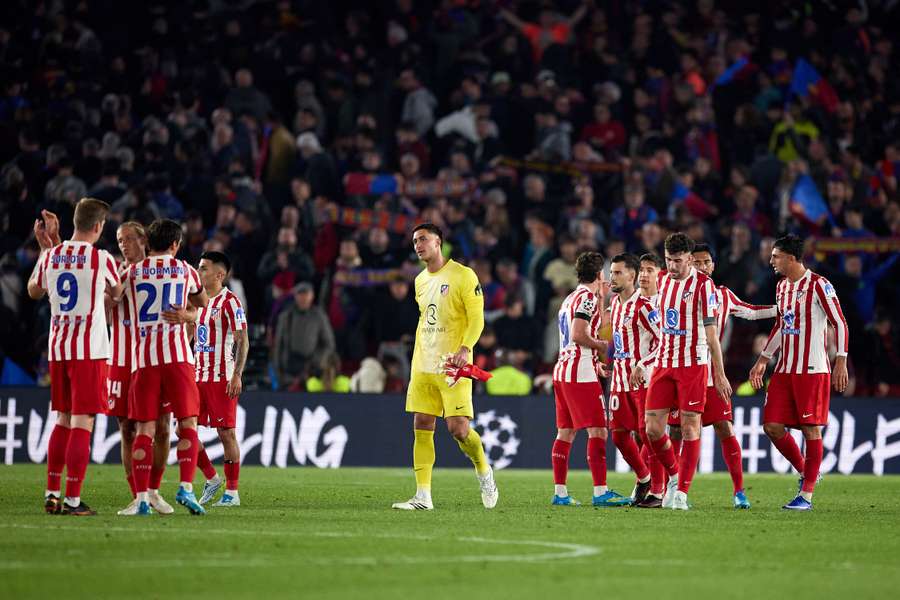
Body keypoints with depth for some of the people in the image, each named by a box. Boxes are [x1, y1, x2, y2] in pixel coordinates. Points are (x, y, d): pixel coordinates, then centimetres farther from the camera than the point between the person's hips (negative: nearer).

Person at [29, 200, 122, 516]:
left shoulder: (51, 256, 4)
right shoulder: (101, 258, -9)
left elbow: (34, 291, 24)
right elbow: (116, 292, 12)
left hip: (57, 347, 5)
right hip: (89, 349, -5)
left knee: (62, 420, 16)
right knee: (82, 423, -3)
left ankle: (52, 494, 16)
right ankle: (72, 499, -6)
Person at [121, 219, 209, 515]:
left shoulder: (133, 272, 7)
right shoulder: (185, 270, 10)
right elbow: (203, 303, 28)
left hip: (144, 358, 1)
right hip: (178, 356, -1)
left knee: (144, 430, 2)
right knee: (188, 425, 4)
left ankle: (142, 498, -5)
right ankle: (186, 488, -12)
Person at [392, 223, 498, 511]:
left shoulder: (463, 276, -6)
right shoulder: (420, 280, 15)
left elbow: (476, 318, -9)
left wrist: (465, 348, -23)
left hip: (453, 366, -7)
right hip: (423, 367, 7)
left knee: (458, 428, -12)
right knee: (422, 428, 0)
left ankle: (484, 471, 16)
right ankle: (423, 496, 0)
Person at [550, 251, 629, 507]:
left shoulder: (570, 299, 20)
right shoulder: (587, 297, -9)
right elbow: (578, 335, -17)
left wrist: (601, 298, 29)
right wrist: (601, 345, -6)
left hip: (562, 369, 10)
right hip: (580, 373, -10)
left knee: (565, 432, 10)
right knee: (597, 431, -10)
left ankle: (559, 492, 8)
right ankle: (600, 492, -16)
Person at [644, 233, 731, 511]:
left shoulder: (702, 284, -8)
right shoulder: (663, 281, 10)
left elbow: (711, 332, -7)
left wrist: (719, 374, -7)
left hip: (693, 364, -5)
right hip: (663, 363, 5)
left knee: (690, 428, -4)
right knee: (653, 428, -1)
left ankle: (681, 492, -1)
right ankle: (675, 476, 22)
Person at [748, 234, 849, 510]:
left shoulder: (818, 285, -9)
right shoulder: (782, 286, 14)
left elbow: (840, 323, -9)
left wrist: (841, 362, -14)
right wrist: (763, 360, 23)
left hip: (812, 370, -7)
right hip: (784, 370, 7)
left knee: (810, 429, -3)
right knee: (772, 426, 1)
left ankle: (806, 495, 1)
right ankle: (804, 472, 21)